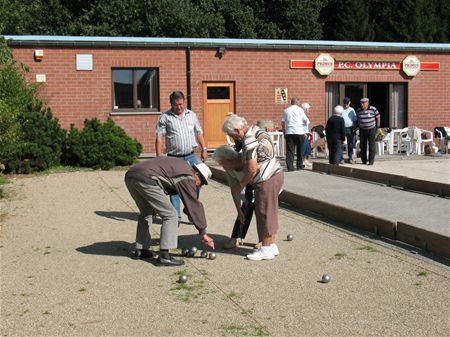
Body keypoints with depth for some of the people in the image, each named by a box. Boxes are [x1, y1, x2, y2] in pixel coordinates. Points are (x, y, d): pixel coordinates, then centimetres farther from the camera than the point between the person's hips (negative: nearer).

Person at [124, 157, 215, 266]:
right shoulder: (187, 178, 4)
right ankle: (164, 256, -1)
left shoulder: (181, 165, 28)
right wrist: (203, 232, 9)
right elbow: (194, 206, 4)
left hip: (129, 175, 9)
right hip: (146, 179, -9)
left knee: (146, 212, 27)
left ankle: (140, 250, 30)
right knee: (170, 215, 1)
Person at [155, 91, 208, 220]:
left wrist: (204, 149, 8)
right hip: (174, 158, -3)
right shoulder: (165, 117, 0)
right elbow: (159, 138, -4)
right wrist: (159, 157, -11)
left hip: (191, 156, 3)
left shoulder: (192, 115, 12)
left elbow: (199, 133, 18)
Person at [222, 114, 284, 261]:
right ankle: (272, 245, 24)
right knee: (270, 213, 16)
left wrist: (240, 186, -11)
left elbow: (252, 169, -22)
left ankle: (266, 249, 6)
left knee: (264, 214, -2)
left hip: (267, 180, -10)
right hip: (275, 174, 10)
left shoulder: (249, 141, -19)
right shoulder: (257, 131, 12)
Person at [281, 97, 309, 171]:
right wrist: (307, 121, 27)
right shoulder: (300, 109, 1)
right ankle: (299, 165, 19)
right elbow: (306, 121, 5)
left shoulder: (286, 110, 10)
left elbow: (283, 123, 11)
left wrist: (284, 132, 20)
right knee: (300, 150, 11)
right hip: (299, 132, -2)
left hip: (289, 132, 2)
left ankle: (290, 167, -7)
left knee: (289, 150, 0)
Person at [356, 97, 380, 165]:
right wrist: (359, 127, 11)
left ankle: (371, 161, 0)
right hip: (362, 130, 3)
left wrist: (377, 127, -2)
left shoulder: (373, 109, -10)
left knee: (372, 146, -4)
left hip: (371, 129, -3)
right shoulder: (359, 111, -1)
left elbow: (378, 117, 0)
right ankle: (364, 160, 14)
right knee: (363, 146, 3)